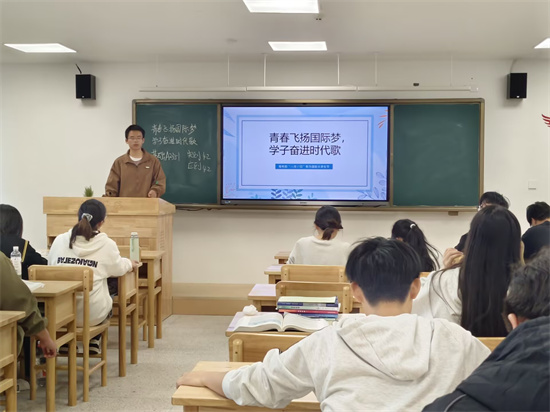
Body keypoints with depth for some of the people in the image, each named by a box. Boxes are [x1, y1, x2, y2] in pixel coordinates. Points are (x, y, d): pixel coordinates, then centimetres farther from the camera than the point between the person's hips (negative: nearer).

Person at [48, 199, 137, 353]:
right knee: (108, 299, 30)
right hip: (92, 315, -2)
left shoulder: (59, 240, -2)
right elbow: (118, 269, 8)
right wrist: (129, 263, 31)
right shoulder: (107, 245, -9)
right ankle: (93, 341, 35)